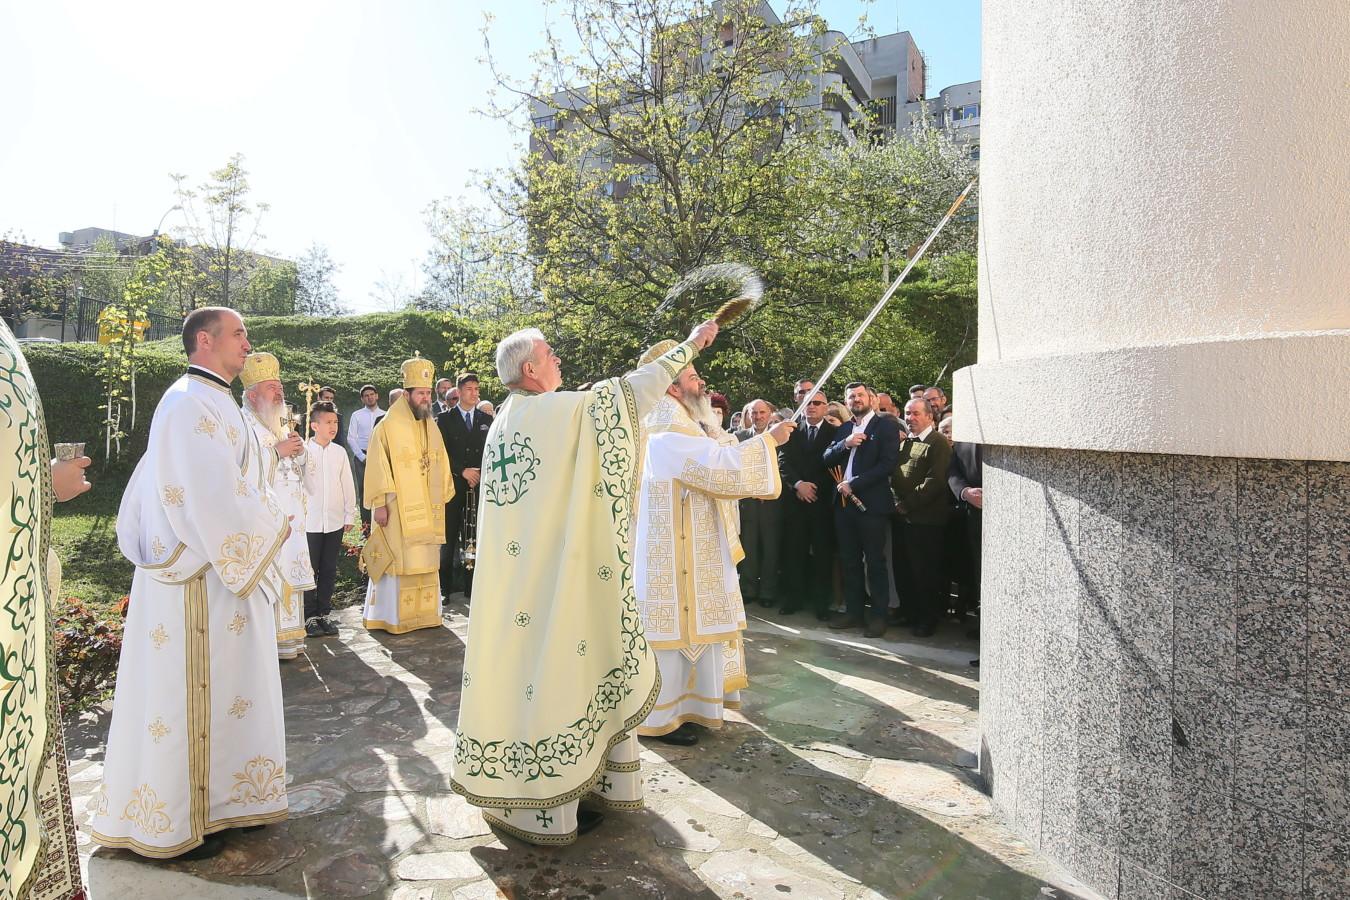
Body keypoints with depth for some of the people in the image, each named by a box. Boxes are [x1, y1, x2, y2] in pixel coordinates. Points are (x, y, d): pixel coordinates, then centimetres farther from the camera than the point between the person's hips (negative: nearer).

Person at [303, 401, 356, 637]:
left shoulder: (340, 452, 5)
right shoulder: (304, 451, -5)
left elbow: (348, 485, 9)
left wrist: (350, 515, 9)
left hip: (335, 521, 3)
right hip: (310, 521, -3)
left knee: (329, 570, 9)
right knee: (310, 570, 3)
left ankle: (324, 613, 19)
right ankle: (310, 616, 13)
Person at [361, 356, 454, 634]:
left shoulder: (432, 427, 10)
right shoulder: (388, 427, -8)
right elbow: (377, 467, -10)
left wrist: (443, 497, 12)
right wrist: (379, 504, -14)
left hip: (428, 509, 6)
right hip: (398, 510, -6)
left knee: (426, 561, 9)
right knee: (397, 561, -1)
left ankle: (424, 612, 19)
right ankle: (392, 617, 8)